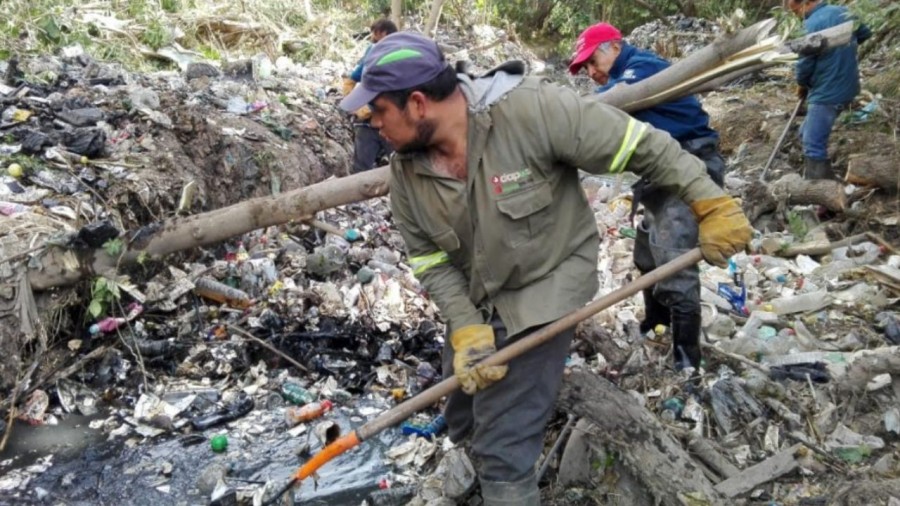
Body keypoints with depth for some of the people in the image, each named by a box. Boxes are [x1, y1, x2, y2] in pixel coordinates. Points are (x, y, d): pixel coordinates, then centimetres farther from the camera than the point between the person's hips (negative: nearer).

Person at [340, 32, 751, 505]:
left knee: (503, 446, -8)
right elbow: (431, 262, -5)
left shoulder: (531, 109, -27)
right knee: (465, 425, 22)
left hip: (546, 291, -6)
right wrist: (466, 331, -17)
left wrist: (711, 204, -17)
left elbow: (642, 147, -20)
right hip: (474, 303, 7)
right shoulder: (406, 172, -9)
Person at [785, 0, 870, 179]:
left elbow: (805, 62, -16)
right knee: (808, 135, 22)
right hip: (846, 87, 10)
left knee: (814, 147, -9)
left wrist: (801, 85, 2)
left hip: (827, 93, -10)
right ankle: (813, 179, 29)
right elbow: (865, 33, 24)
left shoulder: (813, 24, -19)